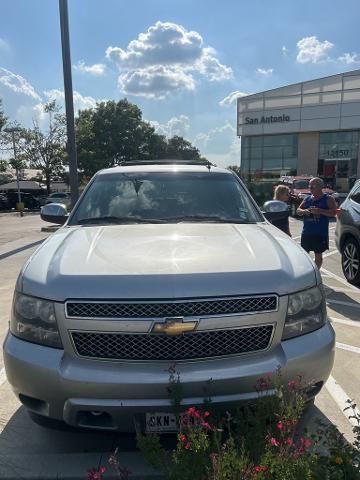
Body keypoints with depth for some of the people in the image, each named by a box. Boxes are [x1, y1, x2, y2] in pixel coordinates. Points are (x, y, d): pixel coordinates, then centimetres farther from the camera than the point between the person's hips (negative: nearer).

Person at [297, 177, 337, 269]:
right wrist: (304, 211, -12)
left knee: (318, 255, 5)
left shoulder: (328, 199, -2)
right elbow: (298, 210, 11)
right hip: (306, 233, 4)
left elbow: (333, 212, -13)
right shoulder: (307, 199, 11)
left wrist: (319, 211, -23)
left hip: (320, 233, -4)